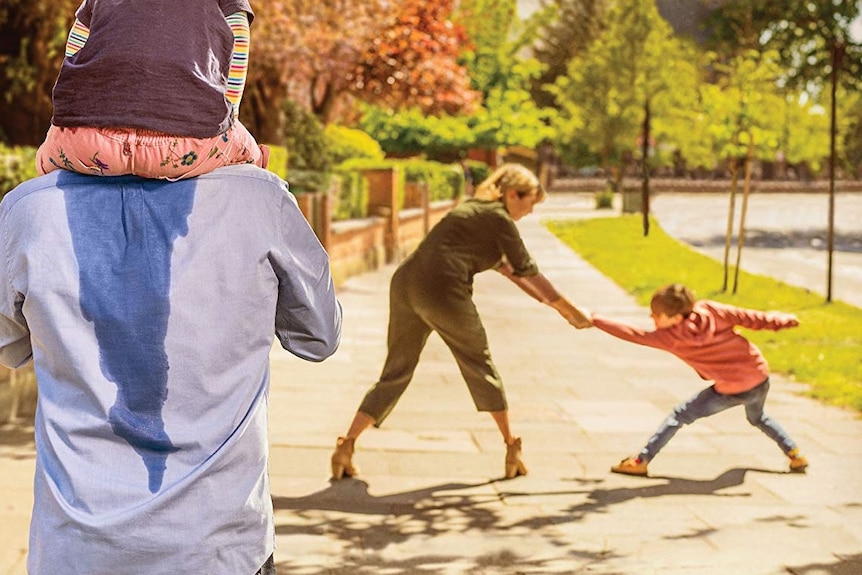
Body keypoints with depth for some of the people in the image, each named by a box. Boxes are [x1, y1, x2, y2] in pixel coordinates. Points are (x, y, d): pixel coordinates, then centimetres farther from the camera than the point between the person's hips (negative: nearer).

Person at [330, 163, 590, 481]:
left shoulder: (472, 208, 28)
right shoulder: (499, 219, 2)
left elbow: (505, 266, 33)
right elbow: (529, 273, 4)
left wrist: (550, 301, 34)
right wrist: (569, 311, 12)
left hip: (405, 282, 7)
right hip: (441, 289, -7)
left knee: (396, 371, 11)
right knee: (480, 366, 10)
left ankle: (346, 445, 3)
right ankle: (511, 447, 20)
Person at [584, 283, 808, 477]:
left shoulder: (671, 338, -16)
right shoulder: (711, 310, -6)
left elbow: (633, 334, -16)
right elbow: (751, 318, -2)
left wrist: (594, 320, -16)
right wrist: (783, 320, 12)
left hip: (732, 391, -6)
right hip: (761, 377, 6)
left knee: (679, 415, 6)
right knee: (758, 418, 37)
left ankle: (641, 461, 5)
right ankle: (795, 455, 37)